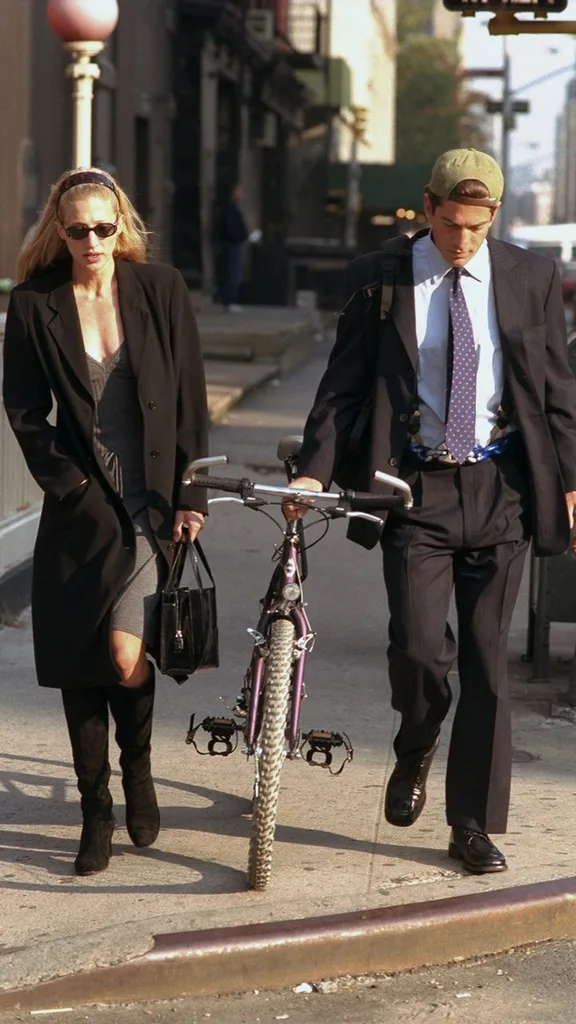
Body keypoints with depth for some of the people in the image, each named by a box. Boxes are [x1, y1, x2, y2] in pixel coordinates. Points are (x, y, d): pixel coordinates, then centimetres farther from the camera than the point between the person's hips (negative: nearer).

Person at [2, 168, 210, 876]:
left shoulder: (161, 291, -1)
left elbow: (190, 401, 2)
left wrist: (192, 494, 0)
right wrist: (70, 484, -6)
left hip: (152, 505, -1)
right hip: (79, 508, 1)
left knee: (125, 653, -14)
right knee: (77, 663, 3)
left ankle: (138, 770, 17)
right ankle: (95, 814, 18)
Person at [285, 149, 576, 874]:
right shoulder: (379, 279, 0)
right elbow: (343, 383, 1)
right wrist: (314, 469, -10)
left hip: (500, 488, 1)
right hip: (416, 487, -1)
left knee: (486, 658, 3)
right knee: (418, 645, -11)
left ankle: (474, 825, 14)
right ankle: (415, 751, 23)